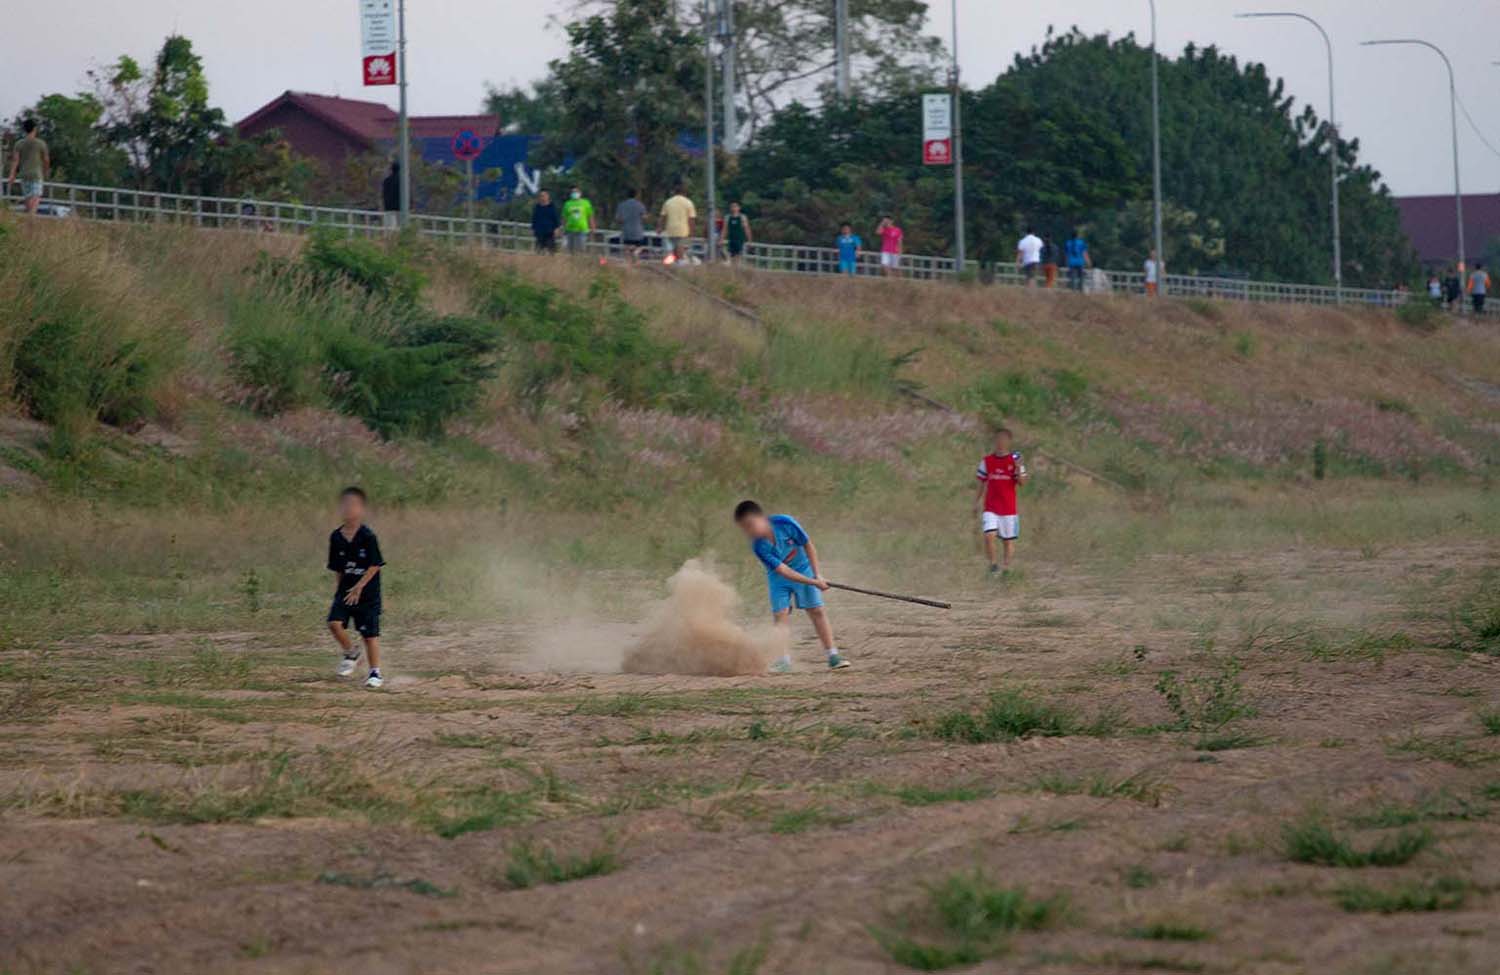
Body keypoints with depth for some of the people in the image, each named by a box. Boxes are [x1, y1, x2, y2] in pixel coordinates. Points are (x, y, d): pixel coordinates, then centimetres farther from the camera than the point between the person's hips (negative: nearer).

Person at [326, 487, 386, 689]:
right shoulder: (336, 537, 1)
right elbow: (336, 568, 11)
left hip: (367, 592, -4)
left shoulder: (367, 536, -13)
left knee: (370, 633, 0)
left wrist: (359, 587, -16)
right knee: (334, 622, -15)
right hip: (346, 590, 4)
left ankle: (375, 673, 13)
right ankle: (351, 653, 11)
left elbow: (375, 565, -13)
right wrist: (344, 586, 6)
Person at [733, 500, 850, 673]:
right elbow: (783, 571, -28)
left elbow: (808, 545, -14)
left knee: (817, 611, -1)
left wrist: (817, 575, -15)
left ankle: (833, 656, 0)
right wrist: (813, 583, -33)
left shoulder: (785, 523, -28)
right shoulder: (759, 547, -27)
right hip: (779, 577, 0)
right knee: (780, 615, -10)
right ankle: (783, 660, -3)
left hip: (803, 569, 0)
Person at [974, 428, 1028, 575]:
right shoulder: (987, 461, 5)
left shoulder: (1015, 461, -1)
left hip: (1009, 508, -1)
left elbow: (1022, 483, -8)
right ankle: (993, 563, -2)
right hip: (990, 507, 1)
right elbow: (982, 483, 13)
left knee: (1008, 541, 6)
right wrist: (977, 502, 10)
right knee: (989, 535, -18)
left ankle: (1007, 568, 17)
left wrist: (1018, 468, -24)